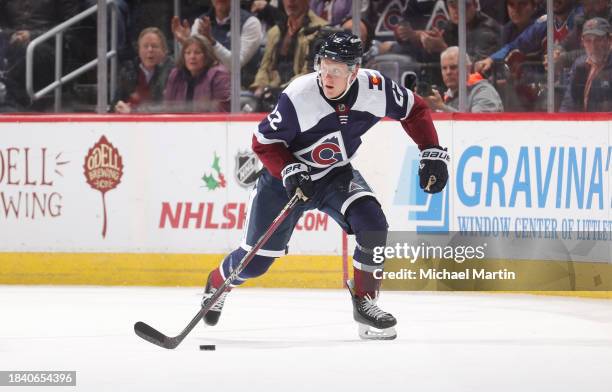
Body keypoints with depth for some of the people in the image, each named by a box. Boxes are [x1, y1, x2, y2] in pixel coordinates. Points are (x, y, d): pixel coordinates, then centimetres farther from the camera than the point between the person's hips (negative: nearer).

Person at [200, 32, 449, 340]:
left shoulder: (375, 89, -22)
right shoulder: (298, 97, -31)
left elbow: (414, 110, -3)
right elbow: (264, 142, -19)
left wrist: (432, 154, -9)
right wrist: (289, 171, -33)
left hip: (336, 174, 3)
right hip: (284, 176, -3)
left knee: (372, 225, -24)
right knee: (255, 261, 3)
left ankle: (364, 302, -7)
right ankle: (217, 283, 38)